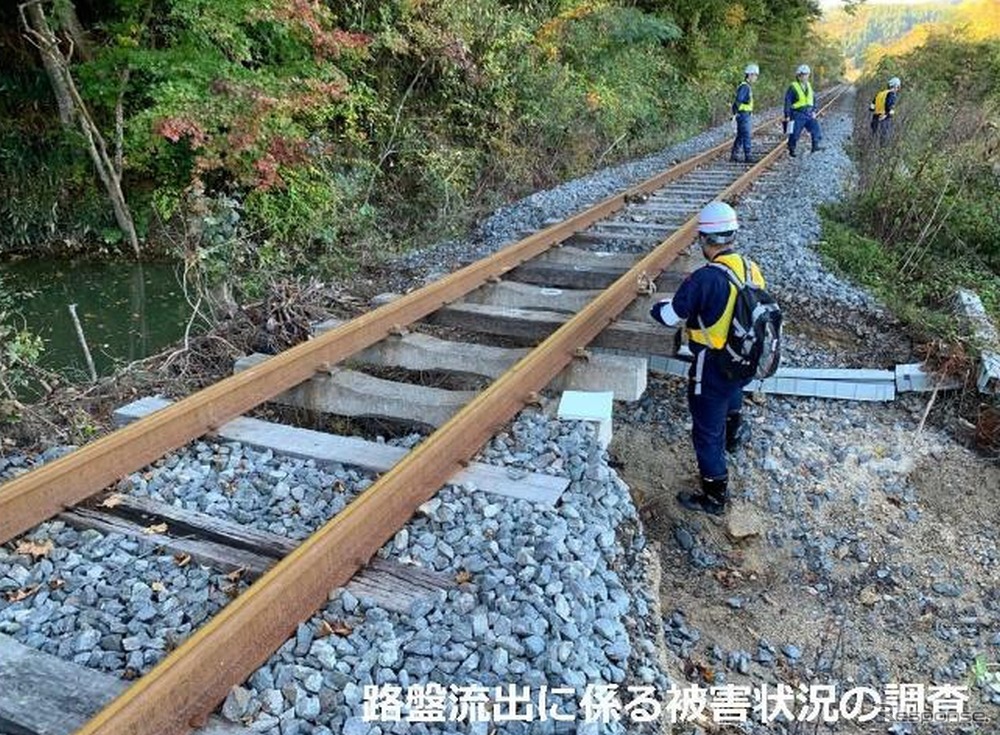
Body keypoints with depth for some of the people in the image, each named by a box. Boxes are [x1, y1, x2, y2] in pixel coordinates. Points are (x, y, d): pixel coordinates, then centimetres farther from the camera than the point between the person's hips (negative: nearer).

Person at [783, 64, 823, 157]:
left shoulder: (808, 86, 10)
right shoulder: (793, 87, -10)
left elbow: (813, 99, 18)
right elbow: (787, 102, -10)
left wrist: (813, 111, 11)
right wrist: (787, 115, -13)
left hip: (809, 114, 6)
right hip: (798, 115, -6)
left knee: (816, 128, -2)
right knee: (795, 134, 1)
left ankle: (815, 146, 10)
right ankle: (791, 150, 17)